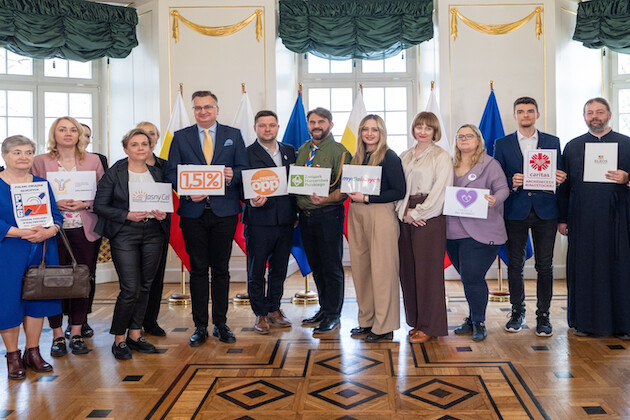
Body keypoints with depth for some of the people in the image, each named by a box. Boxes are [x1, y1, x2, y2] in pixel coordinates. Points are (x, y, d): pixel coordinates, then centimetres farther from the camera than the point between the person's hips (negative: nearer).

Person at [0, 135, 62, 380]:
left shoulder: (42, 184, 9)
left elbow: (56, 215, 6)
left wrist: (49, 231, -14)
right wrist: (23, 233, -22)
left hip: (41, 252, 4)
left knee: (37, 299, 9)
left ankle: (32, 353, 23)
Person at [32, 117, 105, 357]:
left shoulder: (93, 160, 9)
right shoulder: (41, 162, 6)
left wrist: (85, 204, -11)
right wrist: (54, 204, -11)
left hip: (85, 230, 1)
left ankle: (77, 332, 16)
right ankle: (57, 335, 13)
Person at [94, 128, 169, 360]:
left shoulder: (157, 173, 10)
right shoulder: (114, 173, -2)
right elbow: (100, 205, -4)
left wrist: (162, 214, -5)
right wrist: (127, 216, -16)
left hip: (153, 234, 5)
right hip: (124, 235, -4)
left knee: (145, 286, 9)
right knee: (130, 289, -8)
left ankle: (135, 334, 22)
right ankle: (119, 339, 10)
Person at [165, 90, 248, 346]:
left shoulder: (233, 135, 9)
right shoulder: (180, 137, 9)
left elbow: (243, 168, 6)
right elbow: (171, 173, 4)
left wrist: (233, 176, -17)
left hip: (225, 211, 0)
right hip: (193, 211, 0)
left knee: (221, 269, 7)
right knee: (198, 270, 5)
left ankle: (220, 324, 19)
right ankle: (200, 326, 16)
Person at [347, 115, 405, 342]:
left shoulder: (389, 157, -5)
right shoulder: (357, 158, 15)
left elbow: (399, 191, -11)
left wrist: (366, 198, -15)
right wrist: (352, 193, -2)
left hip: (381, 214, -7)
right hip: (356, 215, 7)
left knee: (382, 270, -3)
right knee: (360, 268, 9)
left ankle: (384, 327, 7)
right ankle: (366, 321, 22)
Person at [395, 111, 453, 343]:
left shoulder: (441, 156, -1)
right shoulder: (405, 156, 17)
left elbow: (439, 191, -9)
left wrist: (417, 213, -10)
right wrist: (404, 212, -3)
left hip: (430, 218, -6)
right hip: (406, 218, 6)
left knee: (427, 271, -4)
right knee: (407, 270, 6)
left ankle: (429, 326, 7)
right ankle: (416, 321, 19)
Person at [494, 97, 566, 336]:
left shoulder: (553, 142, 10)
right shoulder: (502, 144, 7)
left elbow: (560, 175, 11)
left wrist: (560, 179, -12)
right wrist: (512, 182, -16)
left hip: (545, 211, 1)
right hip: (515, 211, 0)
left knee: (545, 266, 3)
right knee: (515, 265, 5)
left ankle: (543, 316, 14)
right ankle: (517, 312, 20)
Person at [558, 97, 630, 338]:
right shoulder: (572, 147, 11)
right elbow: (564, 185, 9)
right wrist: (562, 218, 4)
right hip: (581, 220, 1)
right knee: (583, 269, 4)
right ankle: (584, 321, 14)